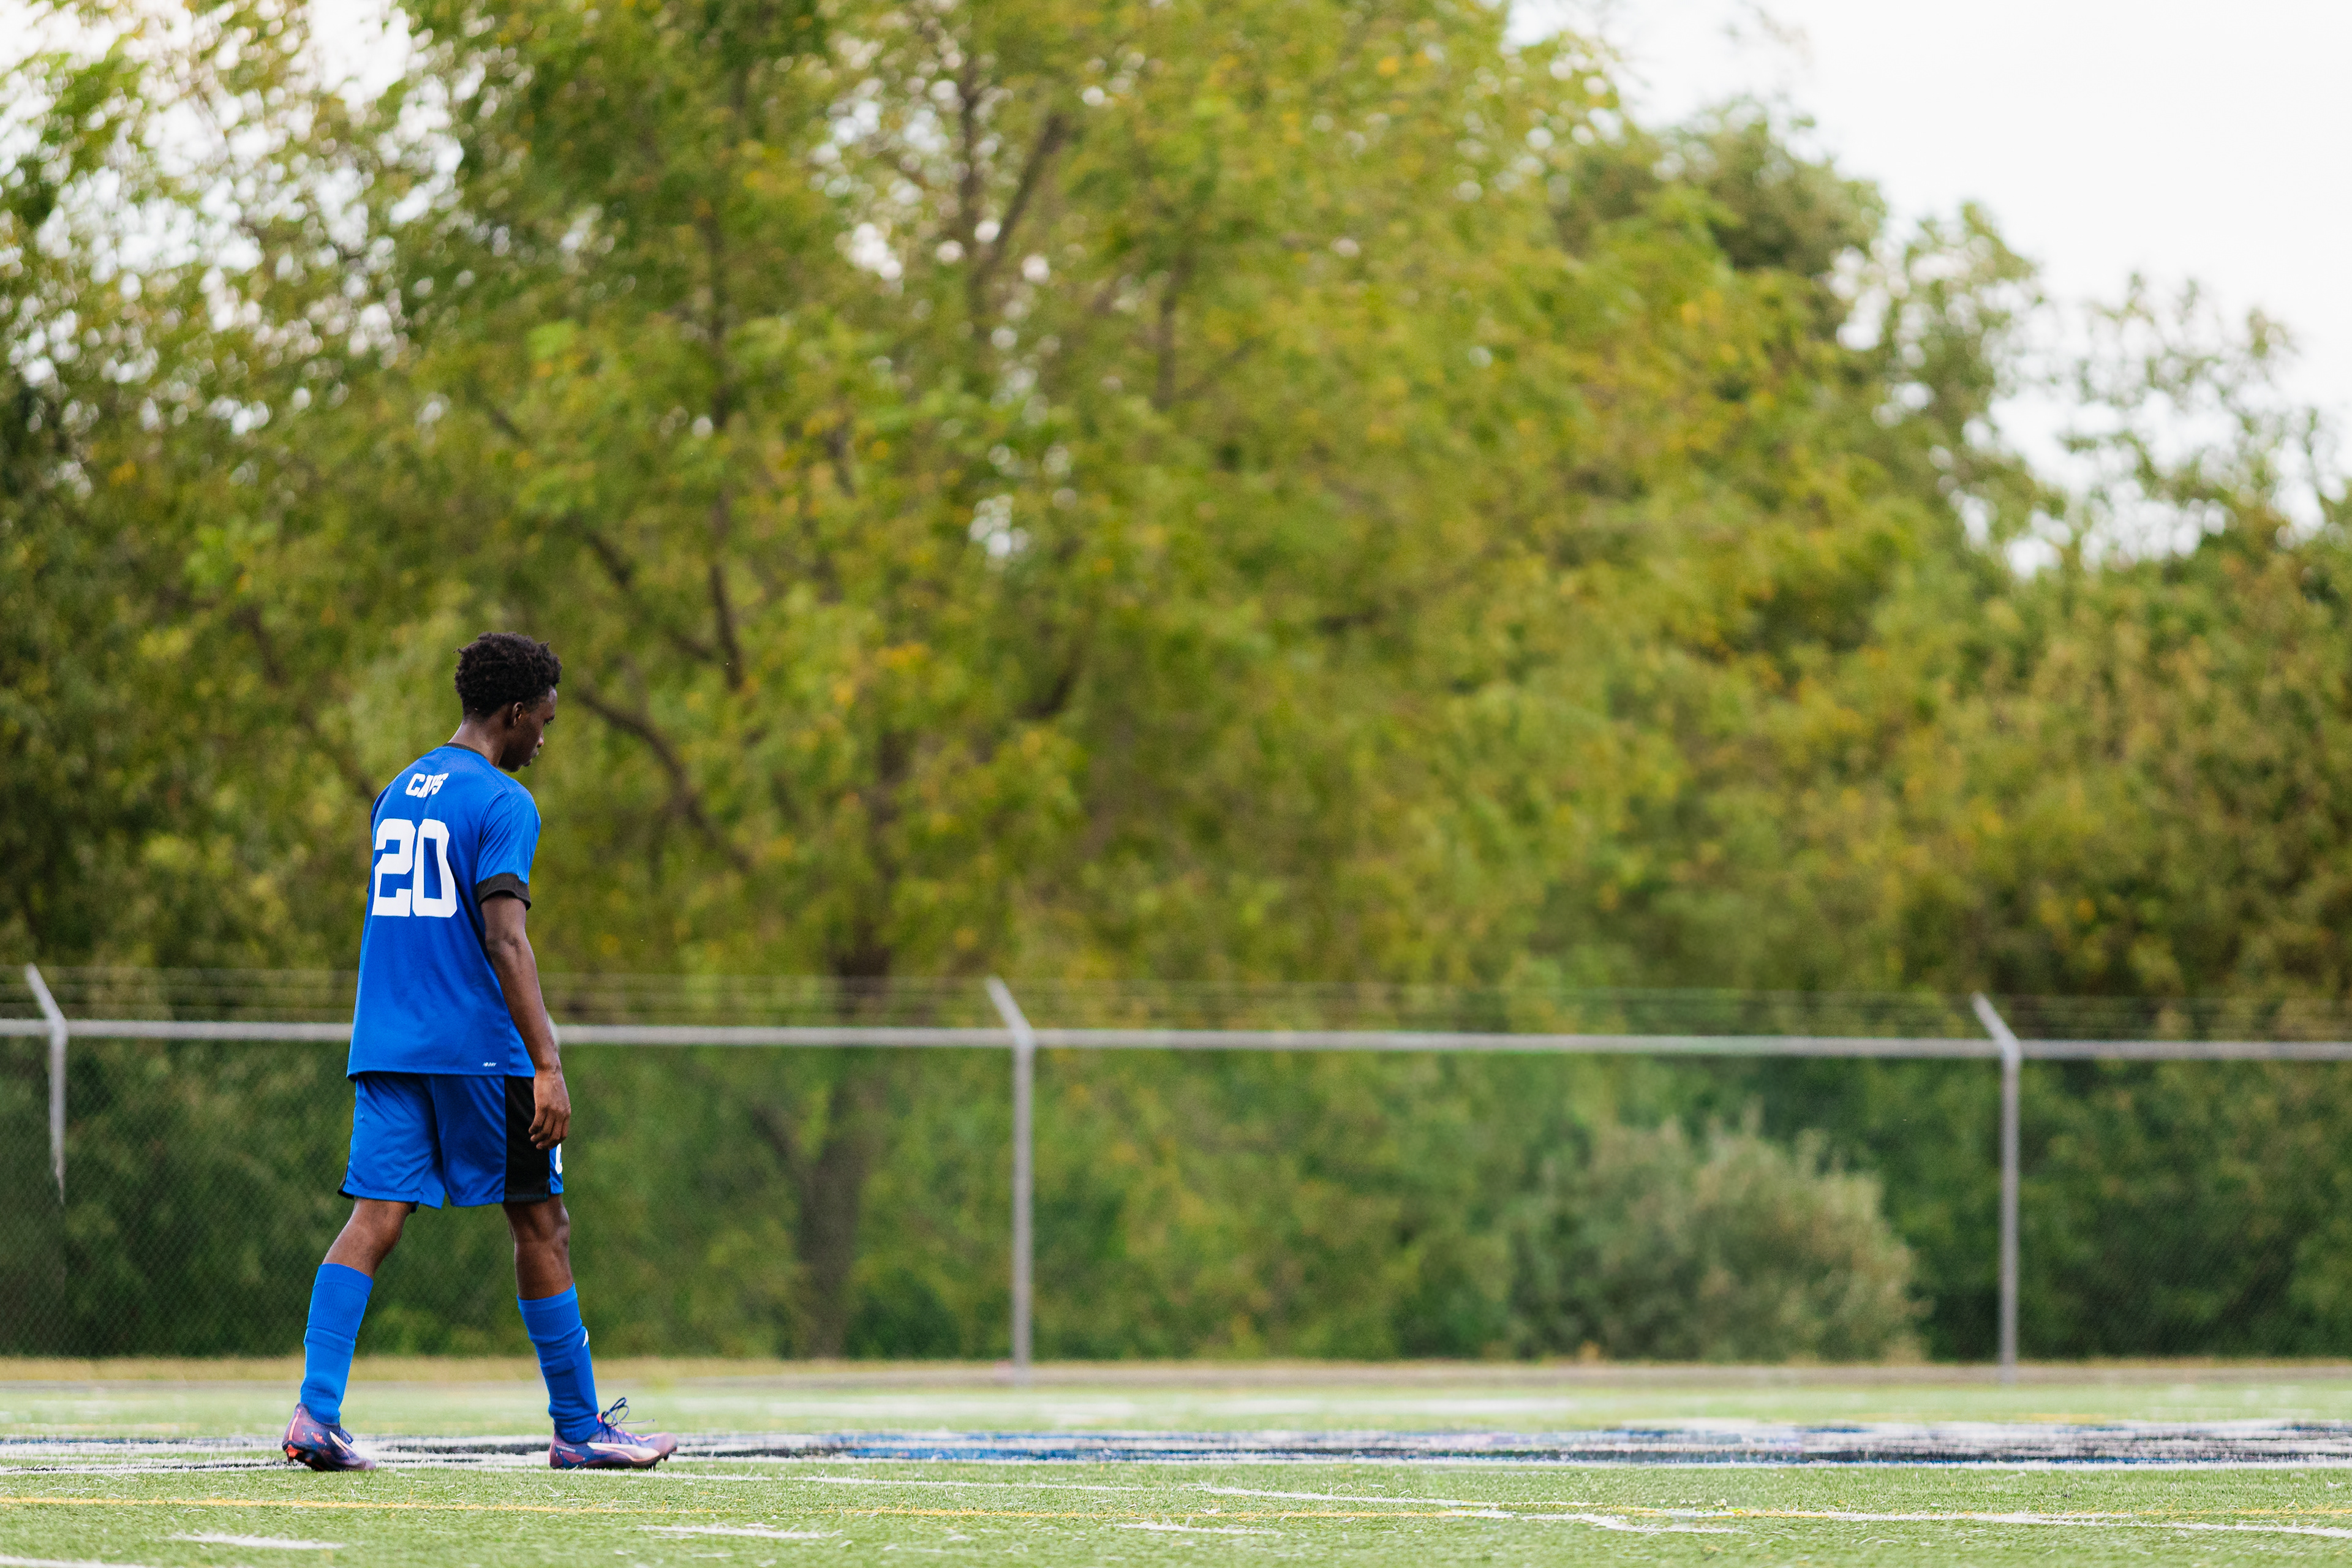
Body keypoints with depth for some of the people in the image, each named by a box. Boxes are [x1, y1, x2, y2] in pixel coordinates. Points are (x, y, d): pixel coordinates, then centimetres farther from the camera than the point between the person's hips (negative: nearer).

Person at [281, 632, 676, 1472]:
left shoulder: (397, 794, 17)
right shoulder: (503, 804, -9)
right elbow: (504, 939, -18)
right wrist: (547, 1066, -21)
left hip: (384, 1047, 7)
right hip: (476, 1048, -7)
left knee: (374, 1220, -2)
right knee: (541, 1226, 5)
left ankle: (316, 1412, -18)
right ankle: (578, 1427, 11)